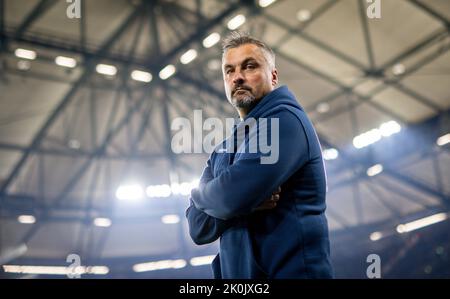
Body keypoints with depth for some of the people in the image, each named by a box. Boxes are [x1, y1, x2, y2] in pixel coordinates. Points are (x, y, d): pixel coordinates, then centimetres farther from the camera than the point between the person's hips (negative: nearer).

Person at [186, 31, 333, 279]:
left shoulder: (284, 119, -11)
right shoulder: (222, 154, 13)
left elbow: (230, 198, -23)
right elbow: (197, 228, 3)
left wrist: (199, 195, -1)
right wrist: (248, 200, -15)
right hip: (238, 272, 7)